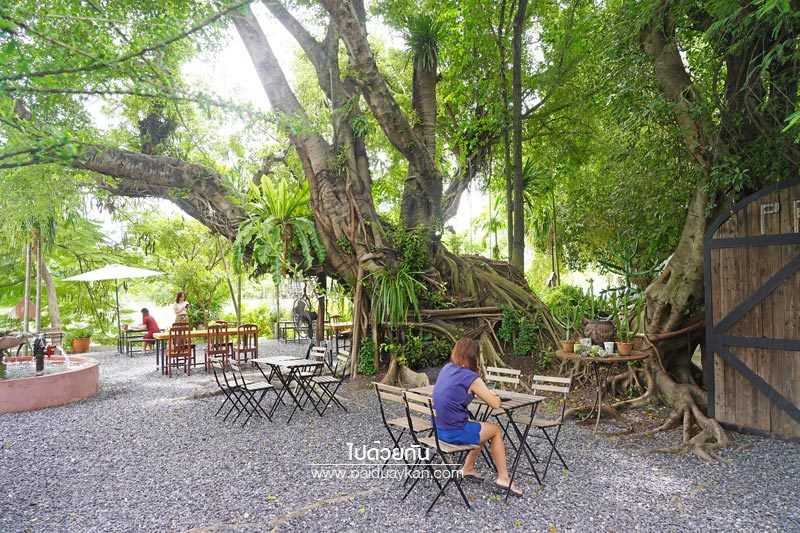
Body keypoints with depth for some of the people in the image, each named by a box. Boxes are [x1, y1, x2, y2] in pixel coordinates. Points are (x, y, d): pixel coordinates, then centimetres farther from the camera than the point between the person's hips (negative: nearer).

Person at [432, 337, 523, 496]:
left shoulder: (446, 368, 5)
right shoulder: (471, 377, -17)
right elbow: (495, 404, -8)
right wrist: (493, 395, 14)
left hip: (439, 429, 7)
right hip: (456, 433, -7)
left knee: (483, 427, 28)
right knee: (495, 430, 17)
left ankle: (468, 468, 34)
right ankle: (503, 478, 21)